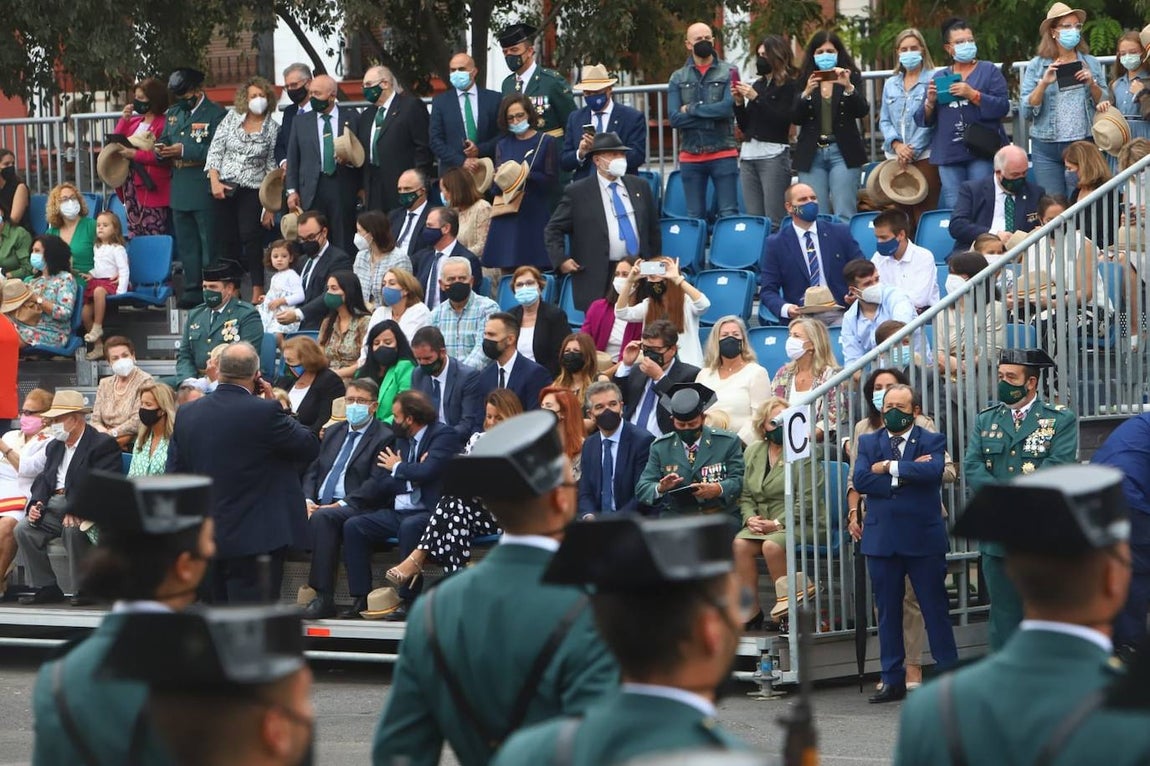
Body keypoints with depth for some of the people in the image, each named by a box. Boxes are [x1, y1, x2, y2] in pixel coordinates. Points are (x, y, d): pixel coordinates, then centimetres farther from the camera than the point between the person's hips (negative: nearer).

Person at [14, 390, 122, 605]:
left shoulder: (103, 444, -7)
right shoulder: (54, 447, 21)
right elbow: (43, 479, 16)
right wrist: (36, 504, -6)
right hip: (55, 504, 7)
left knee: (72, 529, -36)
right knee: (23, 528, -15)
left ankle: (84, 589, -21)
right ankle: (46, 587, -8)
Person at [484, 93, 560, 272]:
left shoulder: (546, 142, 4)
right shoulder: (503, 145, 16)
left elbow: (551, 182, -3)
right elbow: (496, 186, 10)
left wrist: (525, 174, -15)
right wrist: (499, 177, -12)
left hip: (536, 217, -3)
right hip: (507, 219, 3)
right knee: (507, 270, -4)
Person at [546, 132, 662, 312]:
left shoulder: (640, 186, 13)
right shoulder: (577, 192, 1)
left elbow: (653, 229, 19)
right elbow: (553, 229, 4)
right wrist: (561, 261, -8)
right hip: (597, 280, -3)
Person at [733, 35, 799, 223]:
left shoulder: (789, 85, -1)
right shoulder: (758, 84, 17)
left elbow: (784, 119, -13)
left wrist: (756, 98, -13)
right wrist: (739, 102, 2)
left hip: (774, 154, -7)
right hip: (749, 153, 7)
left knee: (774, 220, -11)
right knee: (754, 219, 4)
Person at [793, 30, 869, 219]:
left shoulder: (852, 77, 6)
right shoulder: (803, 80, 8)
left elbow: (862, 111, -5)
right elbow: (796, 118, 1)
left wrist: (848, 88, -21)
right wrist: (806, 93, -15)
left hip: (843, 152, -1)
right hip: (811, 154, 1)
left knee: (844, 215, -7)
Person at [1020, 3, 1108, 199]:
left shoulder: (1091, 63, 8)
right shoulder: (1035, 66, 4)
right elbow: (1027, 110, -2)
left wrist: (1092, 84, -8)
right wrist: (1043, 84, -15)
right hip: (1046, 147, -1)